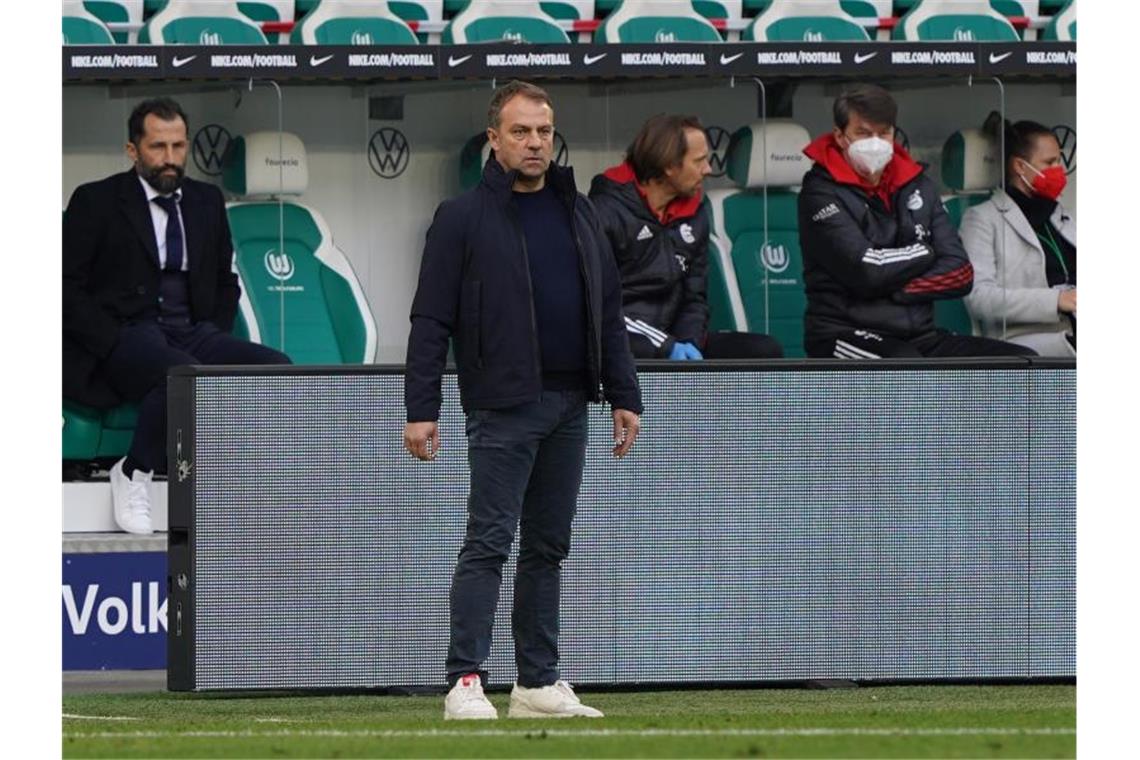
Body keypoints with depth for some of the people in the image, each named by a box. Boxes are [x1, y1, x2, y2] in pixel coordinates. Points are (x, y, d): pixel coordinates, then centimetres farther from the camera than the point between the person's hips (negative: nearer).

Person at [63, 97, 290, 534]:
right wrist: (113, 345, -14)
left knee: (277, 368, -22)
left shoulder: (206, 202, 18)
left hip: (195, 335, 5)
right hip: (127, 337, -5)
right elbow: (68, 288, -3)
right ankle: (134, 473, -19)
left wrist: (216, 339, 6)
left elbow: (226, 283, 25)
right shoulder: (96, 202, 2)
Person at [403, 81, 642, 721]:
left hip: (569, 406, 6)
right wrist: (421, 410, -11)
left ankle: (539, 682, 14)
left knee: (548, 547, 10)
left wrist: (625, 396, 10)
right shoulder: (464, 218, -2)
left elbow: (609, 311, 17)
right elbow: (431, 320, -5)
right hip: (502, 408, -6)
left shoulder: (579, 213, 14)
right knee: (489, 542, -10)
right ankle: (466, 683, -13)